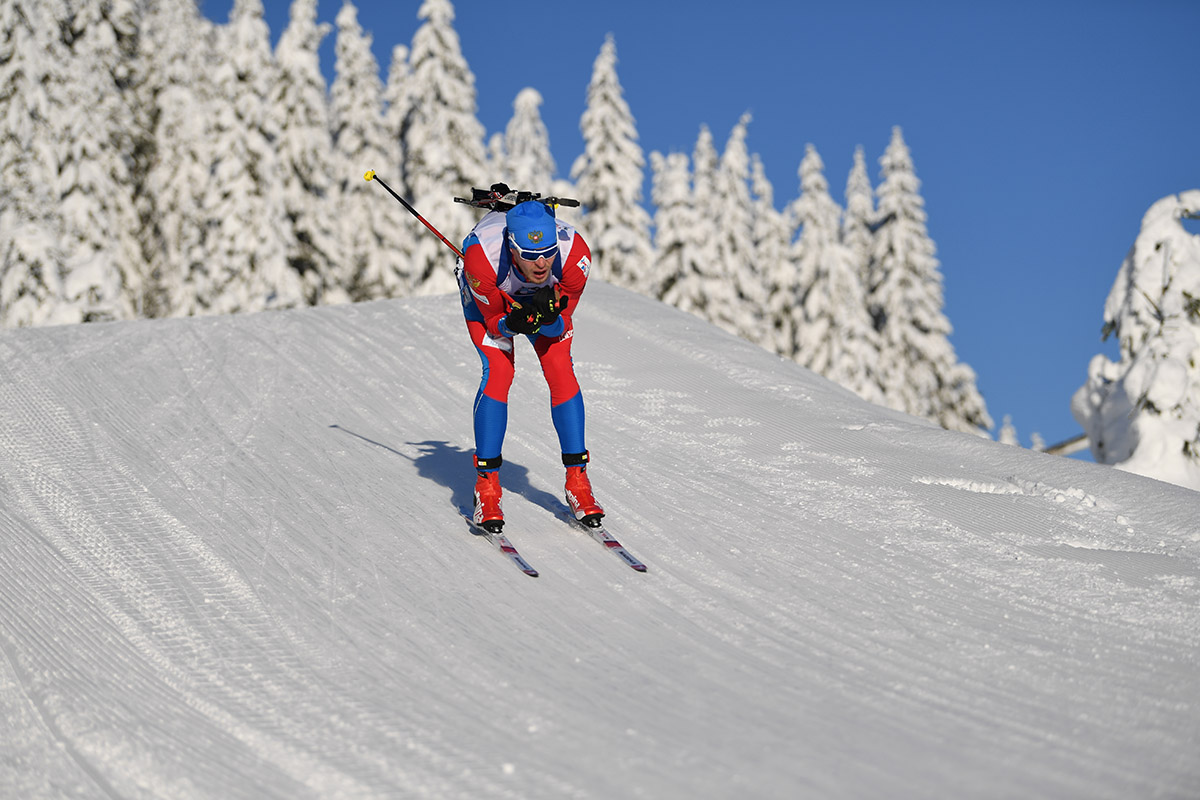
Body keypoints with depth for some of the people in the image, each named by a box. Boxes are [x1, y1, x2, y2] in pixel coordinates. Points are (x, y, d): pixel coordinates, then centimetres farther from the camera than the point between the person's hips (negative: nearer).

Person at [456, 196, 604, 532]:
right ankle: (486, 487, -9)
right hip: (488, 296, -2)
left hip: (547, 296, 2)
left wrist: (547, 317, -45)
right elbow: (493, 322, -25)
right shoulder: (482, 255, -43)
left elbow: (560, 329, -23)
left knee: (561, 371, -14)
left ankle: (577, 482, -3)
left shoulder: (575, 253, -38)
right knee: (499, 372, -20)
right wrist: (513, 323, -46)